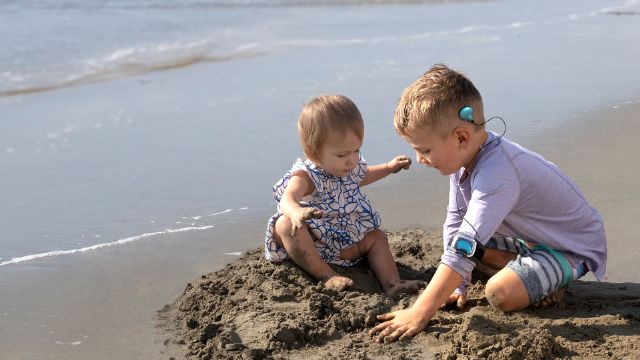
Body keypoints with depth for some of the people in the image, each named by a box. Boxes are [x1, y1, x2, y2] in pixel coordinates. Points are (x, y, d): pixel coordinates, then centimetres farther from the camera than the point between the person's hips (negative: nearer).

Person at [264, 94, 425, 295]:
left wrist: (389, 167, 26)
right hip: (312, 242, -7)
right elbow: (288, 198, -46)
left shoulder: (351, 166, 1)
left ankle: (392, 283, -18)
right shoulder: (305, 176, -23)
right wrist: (295, 212, -69)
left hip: (345, 243, 7)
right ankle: (325, 275, -32)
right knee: (285, 224, -33)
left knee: (376, 236, -4)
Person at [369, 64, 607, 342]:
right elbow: (455, 225, 0)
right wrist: (456, 286, -6)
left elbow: (464, 249, -41)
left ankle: (551, 283, -1)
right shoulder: (464, 156, -8)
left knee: (502, 293, -29)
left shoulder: (495, 175, -37)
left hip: (573, 246, -9)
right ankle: (535, 274, 4)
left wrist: (419, 314, -42)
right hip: (530, 237, 10)